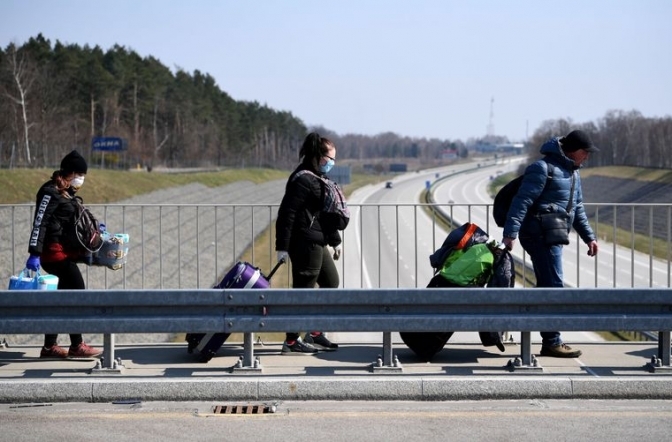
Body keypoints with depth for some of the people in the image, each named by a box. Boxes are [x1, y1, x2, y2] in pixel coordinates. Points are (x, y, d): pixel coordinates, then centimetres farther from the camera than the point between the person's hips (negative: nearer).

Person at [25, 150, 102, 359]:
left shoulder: (65, 192, 16)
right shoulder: (51, 192, -14)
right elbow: (40, 222, -20)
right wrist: (34, 253, -26)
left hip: (64, 251, 10)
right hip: (55, 251, -10)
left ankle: (50, 346, 17)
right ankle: (76, 346, -4)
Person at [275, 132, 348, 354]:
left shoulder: (319, 179, 15)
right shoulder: (303, 180, -16)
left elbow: (326, 214, 23)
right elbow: (286, 213, -21)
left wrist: (335, 240, 25)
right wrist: (282, 246, -23)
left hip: (317, 243, 11)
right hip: (305, 243, -11)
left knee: (331, 282, 17)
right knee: (303, 290, -5)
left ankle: (315, 334, 22)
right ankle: (291, 341, 2)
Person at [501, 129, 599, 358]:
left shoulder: (573, 172, 18)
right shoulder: (544, 168, -12)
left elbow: (577, 209, 27)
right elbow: (522, 201, -17)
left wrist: (589, 237, 22)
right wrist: (510, 233, -23)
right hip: (541, 234, -10)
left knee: (547, 288, 11)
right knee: (553, 287, -10)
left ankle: (549, 341, 15)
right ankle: (552, 342, -7)